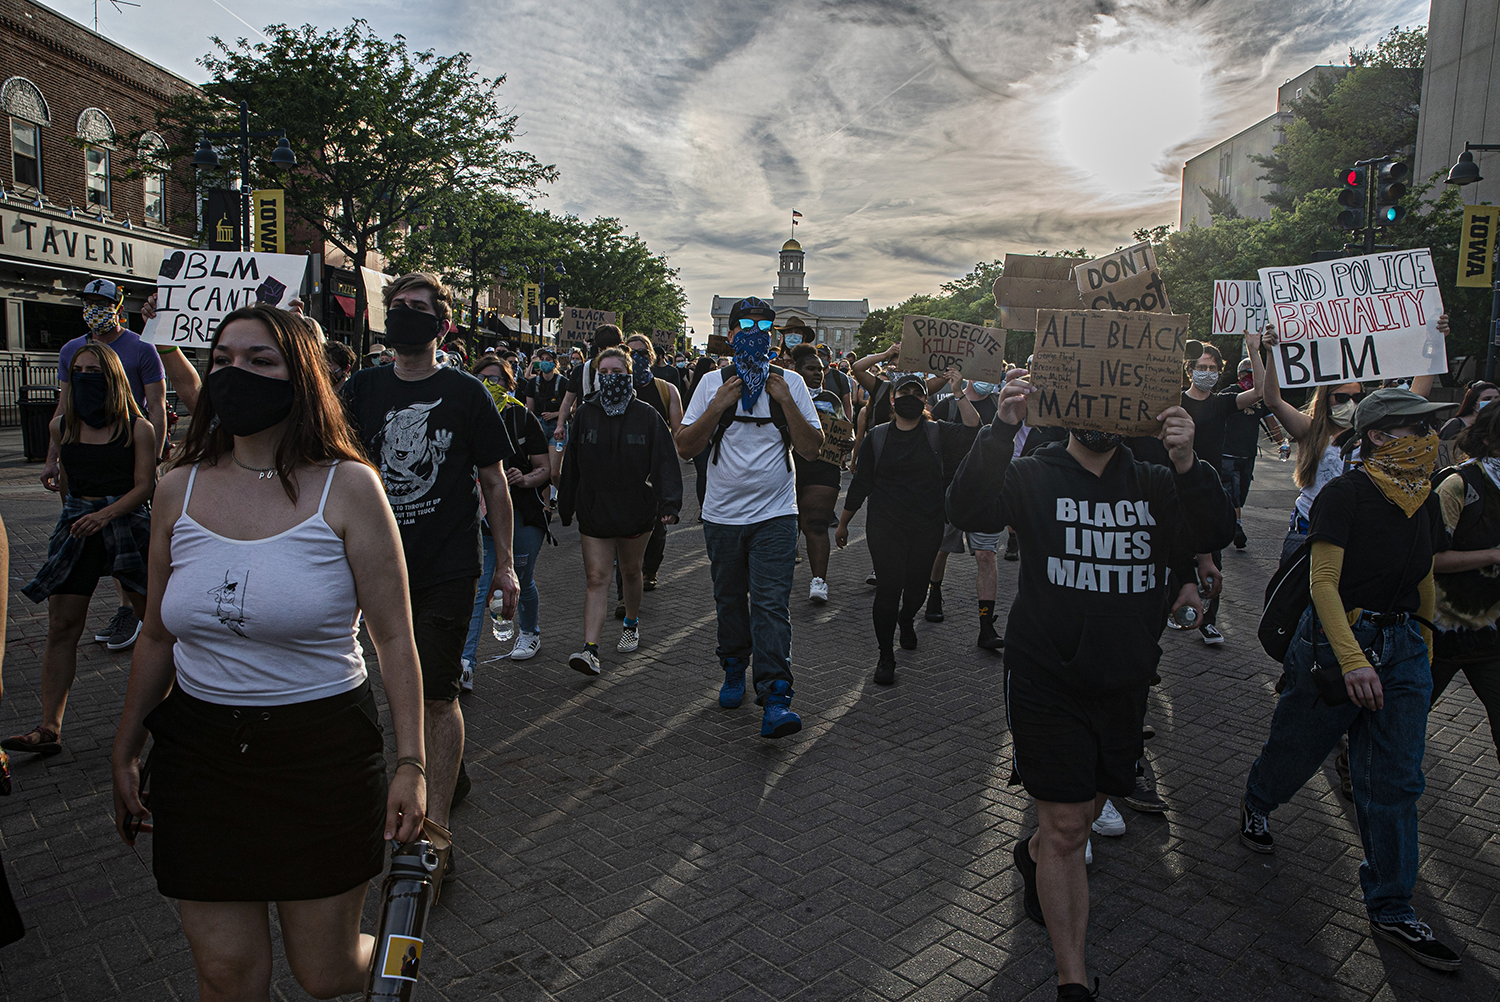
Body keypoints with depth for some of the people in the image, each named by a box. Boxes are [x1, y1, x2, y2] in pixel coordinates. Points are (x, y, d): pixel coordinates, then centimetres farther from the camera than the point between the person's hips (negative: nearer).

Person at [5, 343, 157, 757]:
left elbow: (144, 486, -9)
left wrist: (105, 514, -23)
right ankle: (49, 729, 2)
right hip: (77, 528, 3)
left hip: (127, 523, -3)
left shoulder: (137, 428, -5)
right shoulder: (61, 427, 7)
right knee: (61, 627, -1)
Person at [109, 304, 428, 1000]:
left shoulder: (347, 487, -10)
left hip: (323, 752, -3)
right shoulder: (180, 489, 2)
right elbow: (157, 636, 12)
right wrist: (124, 752, 16)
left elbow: (393, 636, -9)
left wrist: (409, 763, -12)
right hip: (199, 752, 3)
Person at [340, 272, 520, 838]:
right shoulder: (362, 389, 5)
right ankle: (448, 777, 38)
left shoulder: (464, 393, -3)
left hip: (449, 568, -4)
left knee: (437, 695, -6)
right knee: (407, 685, 16)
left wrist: (505, 564, -1)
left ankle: (434, 829, 1)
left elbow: (493, 481, 0)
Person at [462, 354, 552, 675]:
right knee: (477, 588, -9)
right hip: (481, 515, 1)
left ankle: (530, 633, 42)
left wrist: (525, 479, -21)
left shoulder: (522, 418, -3)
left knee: (522, 581, 14)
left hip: (523, 515, -1)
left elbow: (545, 469, -2)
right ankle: (466, 664, -10)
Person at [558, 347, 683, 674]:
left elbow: (665, 462, -8)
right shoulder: (585, 414, 3)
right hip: (594, 512, 1)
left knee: (630, 571, 18)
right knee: (597, 578, -6)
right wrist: (565, 507, 10)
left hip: (636, 510, 0)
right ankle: (590, 650, -12)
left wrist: (669, 503, -19)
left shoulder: (646, 415, -3)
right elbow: (571, 466, 8)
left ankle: (632, 624, 41)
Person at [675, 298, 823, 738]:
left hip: (775, 514, -2)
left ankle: (775, 700, -12)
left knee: (771, 603, -11)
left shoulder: (791, 385, 3)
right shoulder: (713, 383, 4)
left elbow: (811, 449, -2)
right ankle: (734, 671, 35)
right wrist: (718, 407, -13)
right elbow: (685, 447, -1)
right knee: (729, 599, 14)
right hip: (722, 515, 2)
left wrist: (785, 402, -12)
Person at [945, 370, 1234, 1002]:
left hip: (1125, 683, 4)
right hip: (1049, 682, -4)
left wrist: (1187, 464, -28)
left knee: (1089, 807, 21)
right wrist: (1003, 429, -35)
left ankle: (1035, 854, 54)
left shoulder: (1154, 484, 4)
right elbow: (967, 510, -23)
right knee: (1067, 828, -1)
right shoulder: (1033, 477, -5)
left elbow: (1216, 535, -11)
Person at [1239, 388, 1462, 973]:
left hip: (1403, 647, 6)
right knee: (1299, 746, 12)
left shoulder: (1425, 502, 7)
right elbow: (1323, 582, -20)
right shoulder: (1345, 495, -15)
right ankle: (1256, 804, 45)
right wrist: (1352, 659, -28)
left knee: (1395, 781, 6)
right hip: (1337, 640, -6)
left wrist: (1424, 650, 21)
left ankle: (1390, 909, 18)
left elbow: (1424, 581, 18)